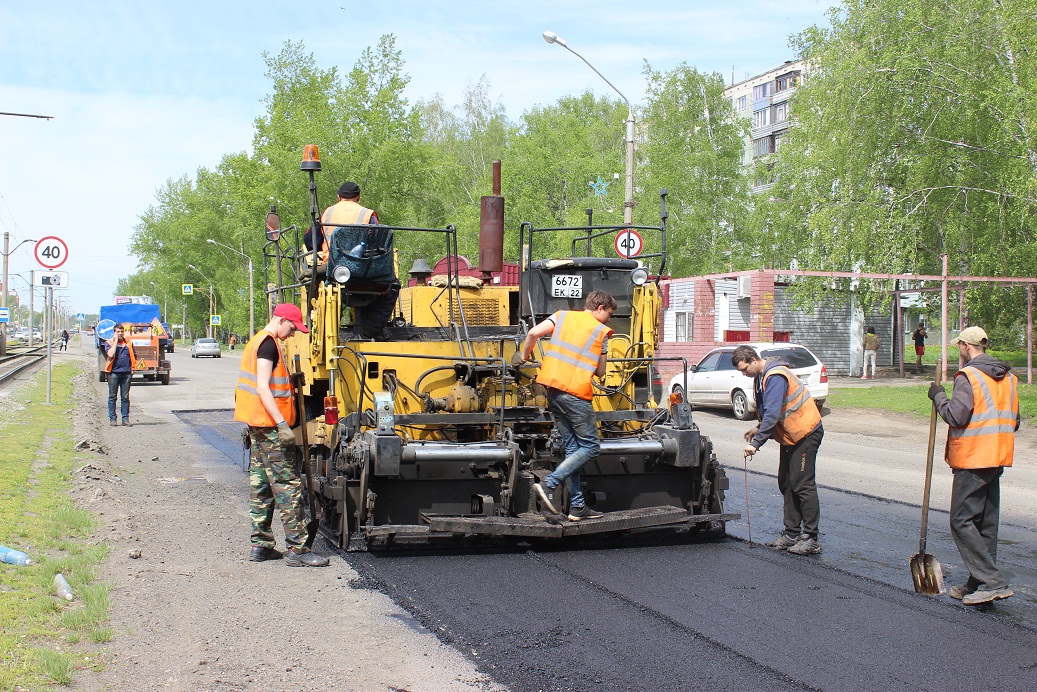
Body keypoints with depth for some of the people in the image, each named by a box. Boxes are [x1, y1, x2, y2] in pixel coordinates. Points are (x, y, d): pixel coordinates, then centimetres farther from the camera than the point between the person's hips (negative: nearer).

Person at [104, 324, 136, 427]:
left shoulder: (128, 343, 13)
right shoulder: (109, 343, 2)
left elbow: (134, 357, 21)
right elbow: (110, 354, -16)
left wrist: (132, 368, 7)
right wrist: (115, 341, -11)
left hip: (126, 373, 3)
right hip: (114, 372, -3)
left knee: (125, 397, 5)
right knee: (113, 397, 1)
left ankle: (125, 419, 8)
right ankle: (112, 419, 6)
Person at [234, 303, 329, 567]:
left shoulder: (257, 342, 17)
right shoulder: (268, 344, -14)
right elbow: (263, 388, -22)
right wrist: (282, 424, -24)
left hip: (257, 426, 11)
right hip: (270, 426, -11)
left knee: (261, 485, 12)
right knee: (288, 486, -9)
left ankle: (260, 545, 17)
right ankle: (297, 549, -10)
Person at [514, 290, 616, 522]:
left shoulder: (562, 316, 14)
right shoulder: (601, 331, 4)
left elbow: (533, 333, -1)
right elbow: (600, 372, 10)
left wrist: (523, 356, 15)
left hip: (553, 388, 6)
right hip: (576, 393, -6)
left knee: (572, 447, 12)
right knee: (590, 447, 3)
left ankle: (577, 506, 12)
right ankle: (549, 484, -13)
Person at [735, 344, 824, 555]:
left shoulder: (775, 377, -24)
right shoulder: (761, 377, 9)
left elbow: (773, 414, -31)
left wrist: (756, 443, -32)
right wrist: (759, 428, 5)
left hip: (805, 433, -10)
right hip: (790, 435, 10)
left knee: (802, 485, -9)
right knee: (786, 484, 11)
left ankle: (810, 539, -6)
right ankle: (791, 534, 17)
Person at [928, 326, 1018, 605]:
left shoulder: (968, 376, -13)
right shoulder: (1008, 377, 13)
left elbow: (956, 416, -20)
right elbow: (1014, 421, 17)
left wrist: (939, 396, -5)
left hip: (972, 459, -9)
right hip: (997, 459, 9)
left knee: (962, 521, -5)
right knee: (986, 523, 12)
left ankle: (993, 582, -12)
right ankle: (978, 584, 18)